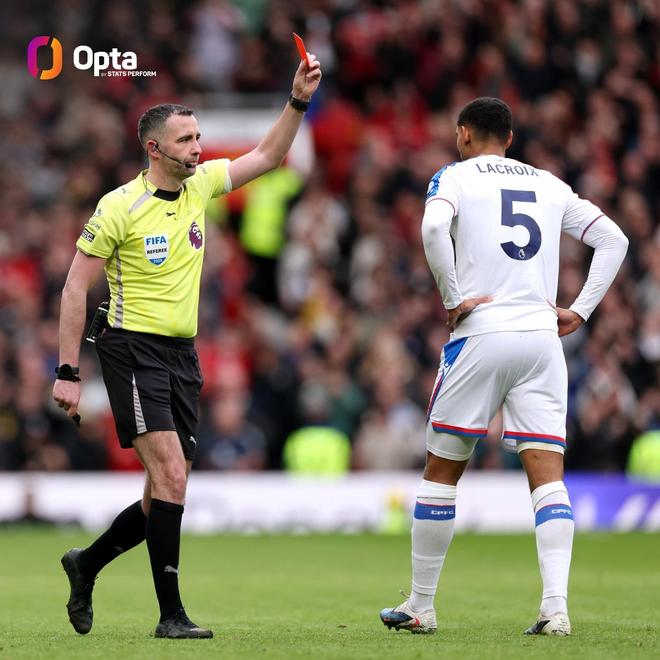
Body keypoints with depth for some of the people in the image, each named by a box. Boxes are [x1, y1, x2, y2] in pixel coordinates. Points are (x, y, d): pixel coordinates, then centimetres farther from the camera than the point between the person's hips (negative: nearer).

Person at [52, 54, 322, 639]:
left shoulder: (200, 185, 7)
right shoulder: (119, 207, -10)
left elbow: (266, 157, 16)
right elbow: (75, 290, -7)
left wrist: (298, 102, 2)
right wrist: (68, 371, -11)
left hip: (183, 355, 7)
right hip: (134, 350, -7)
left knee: (165, 496, 7)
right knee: (172, 477, -17)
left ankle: (86, 565, 29)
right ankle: (171, 614, -12)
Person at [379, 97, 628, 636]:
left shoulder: (456, 176, 4)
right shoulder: (548, 184, 18)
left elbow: (434, 227, -18)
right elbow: (613, 239, 16)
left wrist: (452, 297, -10)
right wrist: (580, 311, 12)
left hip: (481, 335, -3)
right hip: (542, 339, 3)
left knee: (442, 471, 9)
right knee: (548, 475, -2)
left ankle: (421, 606, 16)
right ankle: (556, 606, -17)